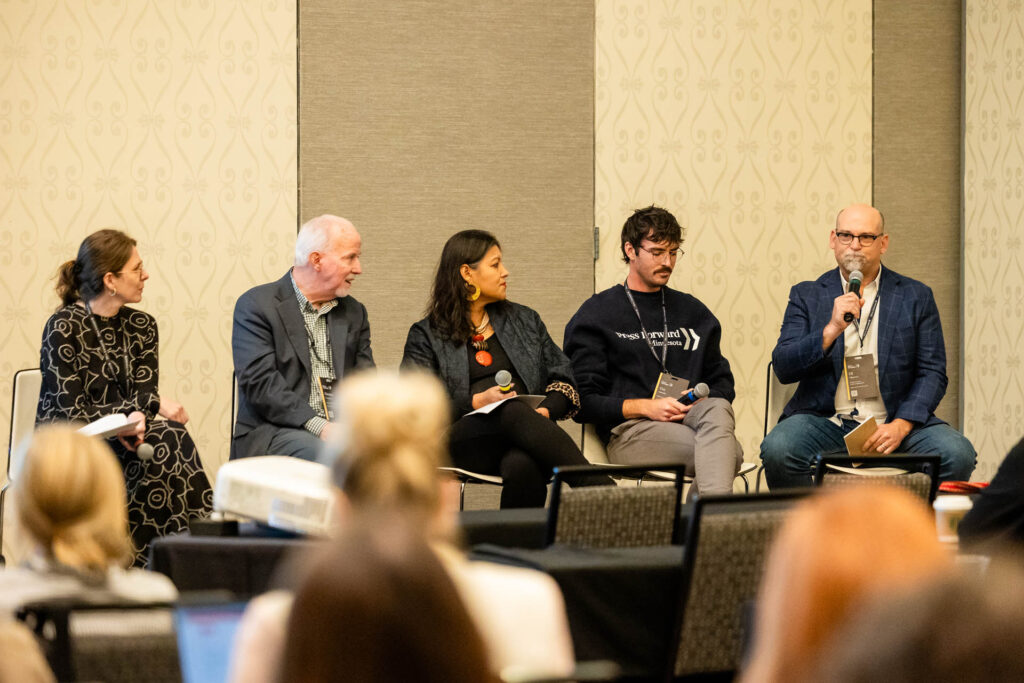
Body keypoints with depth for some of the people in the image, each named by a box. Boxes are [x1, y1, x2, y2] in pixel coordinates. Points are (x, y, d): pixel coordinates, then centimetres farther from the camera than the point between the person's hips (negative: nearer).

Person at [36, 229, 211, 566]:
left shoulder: (141, 326, 9)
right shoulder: (63, 328, -10)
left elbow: (144, 392, -3)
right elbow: (73, 412, -14)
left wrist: (138, 419, -28)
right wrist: (152, 404, -17)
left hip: (119, 442, 6)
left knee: (169, 440, -27)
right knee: (170, 440, -28)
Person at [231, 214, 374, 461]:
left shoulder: (354, 313, 19)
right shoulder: (256, 305, -1)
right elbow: (260, 383, -12)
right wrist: (319, 426, -22)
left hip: (341, 430, 6)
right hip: (273, 431, -6)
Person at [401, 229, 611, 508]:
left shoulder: (525, 320, 25)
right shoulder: (427, 335, 13)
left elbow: (563, 378, 18)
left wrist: (546, 410, -5)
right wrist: (477, 402, -9)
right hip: (466, 439, -3)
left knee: (523, 467, -39)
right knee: (516, 411, -39)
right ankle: (602, 493, -51)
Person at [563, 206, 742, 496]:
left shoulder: (692, 311, 25)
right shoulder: (596, 314, 10)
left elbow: (723, 384, 26)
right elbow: (583, 401, 2)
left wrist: (702, 400, 0)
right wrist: (646, 407, -12)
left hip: (689, 418, 4)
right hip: (629, 430, -4)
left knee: (718, 409, -37)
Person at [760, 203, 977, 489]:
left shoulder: (915, 297, 11)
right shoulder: (807, 295, 11)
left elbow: (932, 373, 5)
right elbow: (783, 368, 1)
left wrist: (901, 425, -11)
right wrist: (831, 330, -14)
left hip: (895, 422, 0)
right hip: (825, 420, 0)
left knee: (957, 454, -28)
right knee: (777, 449, -32)